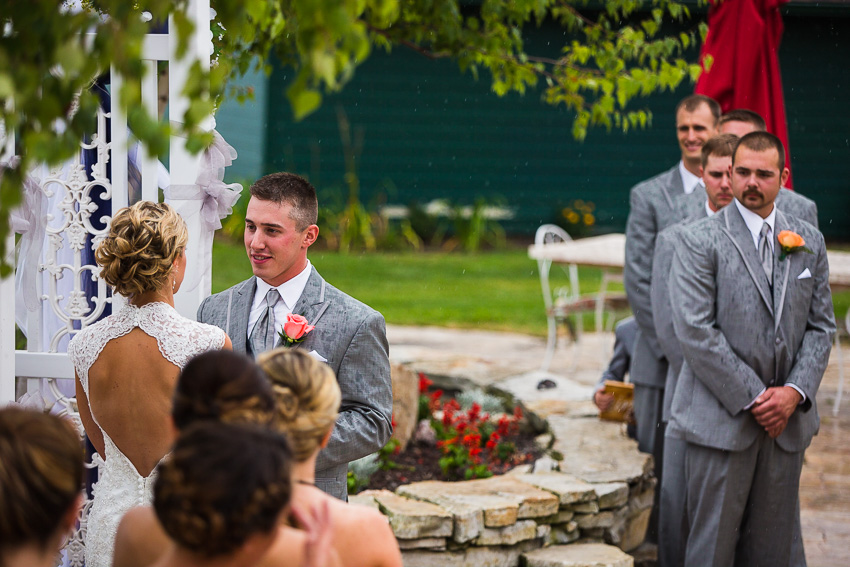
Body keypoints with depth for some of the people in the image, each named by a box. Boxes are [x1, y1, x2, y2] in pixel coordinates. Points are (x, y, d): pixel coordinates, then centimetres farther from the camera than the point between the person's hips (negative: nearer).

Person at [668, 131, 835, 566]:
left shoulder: (809, 243, 10)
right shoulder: (700, 242, -5)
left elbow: (821, 327, 11)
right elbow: (695, 332, -12)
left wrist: (796, 391, -6)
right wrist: (753, 398, -13)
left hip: (786, 419, 4)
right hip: (721, 421, -4)